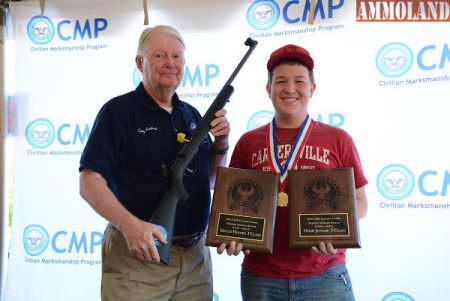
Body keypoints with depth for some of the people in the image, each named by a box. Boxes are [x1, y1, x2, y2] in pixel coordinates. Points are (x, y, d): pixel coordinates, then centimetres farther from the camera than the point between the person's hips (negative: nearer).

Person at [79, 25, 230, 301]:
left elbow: (211, 180, 17)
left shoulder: (192, 115, 11)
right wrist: (130, 224, -27)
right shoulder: (119, 110, -6)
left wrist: (221, 143, -1)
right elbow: (90, 182, -13)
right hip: (137, 256, -5)